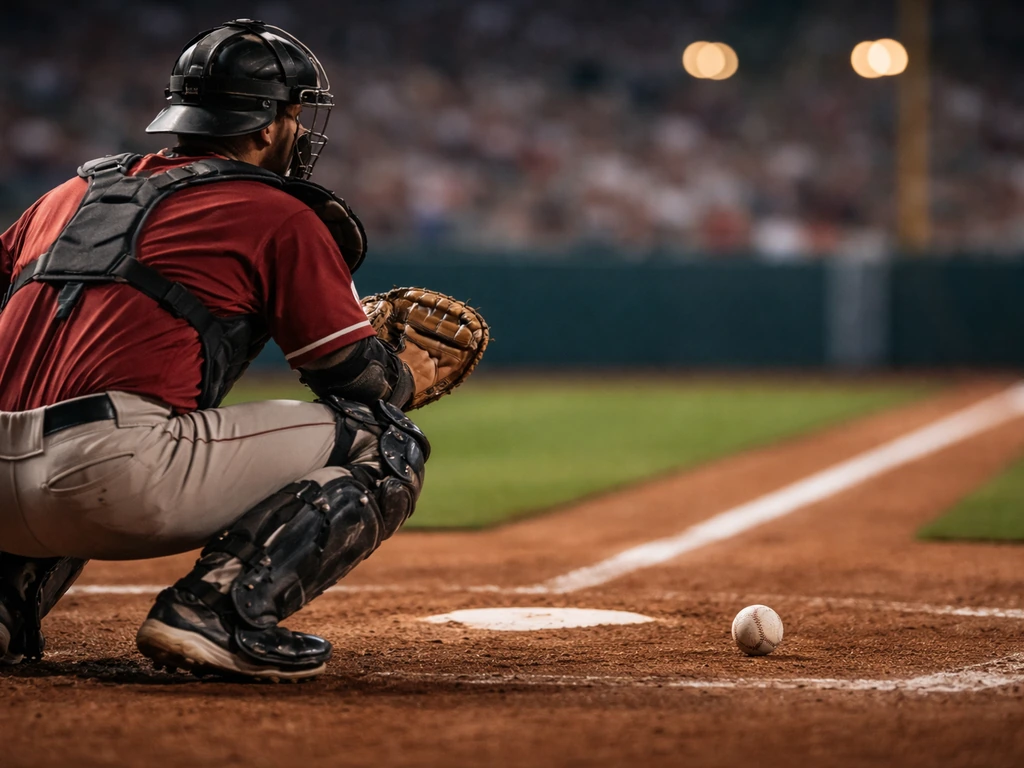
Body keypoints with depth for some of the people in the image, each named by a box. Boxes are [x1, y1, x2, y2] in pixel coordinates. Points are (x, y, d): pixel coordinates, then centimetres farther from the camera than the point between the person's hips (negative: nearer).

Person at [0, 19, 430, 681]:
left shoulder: (75, 193, 27)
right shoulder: (280, 215, 9)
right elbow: (361, 378, 9)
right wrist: (410, 379, 32)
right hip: (121, 481, -7)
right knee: (388, 446, 5)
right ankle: (218, 612, -13)